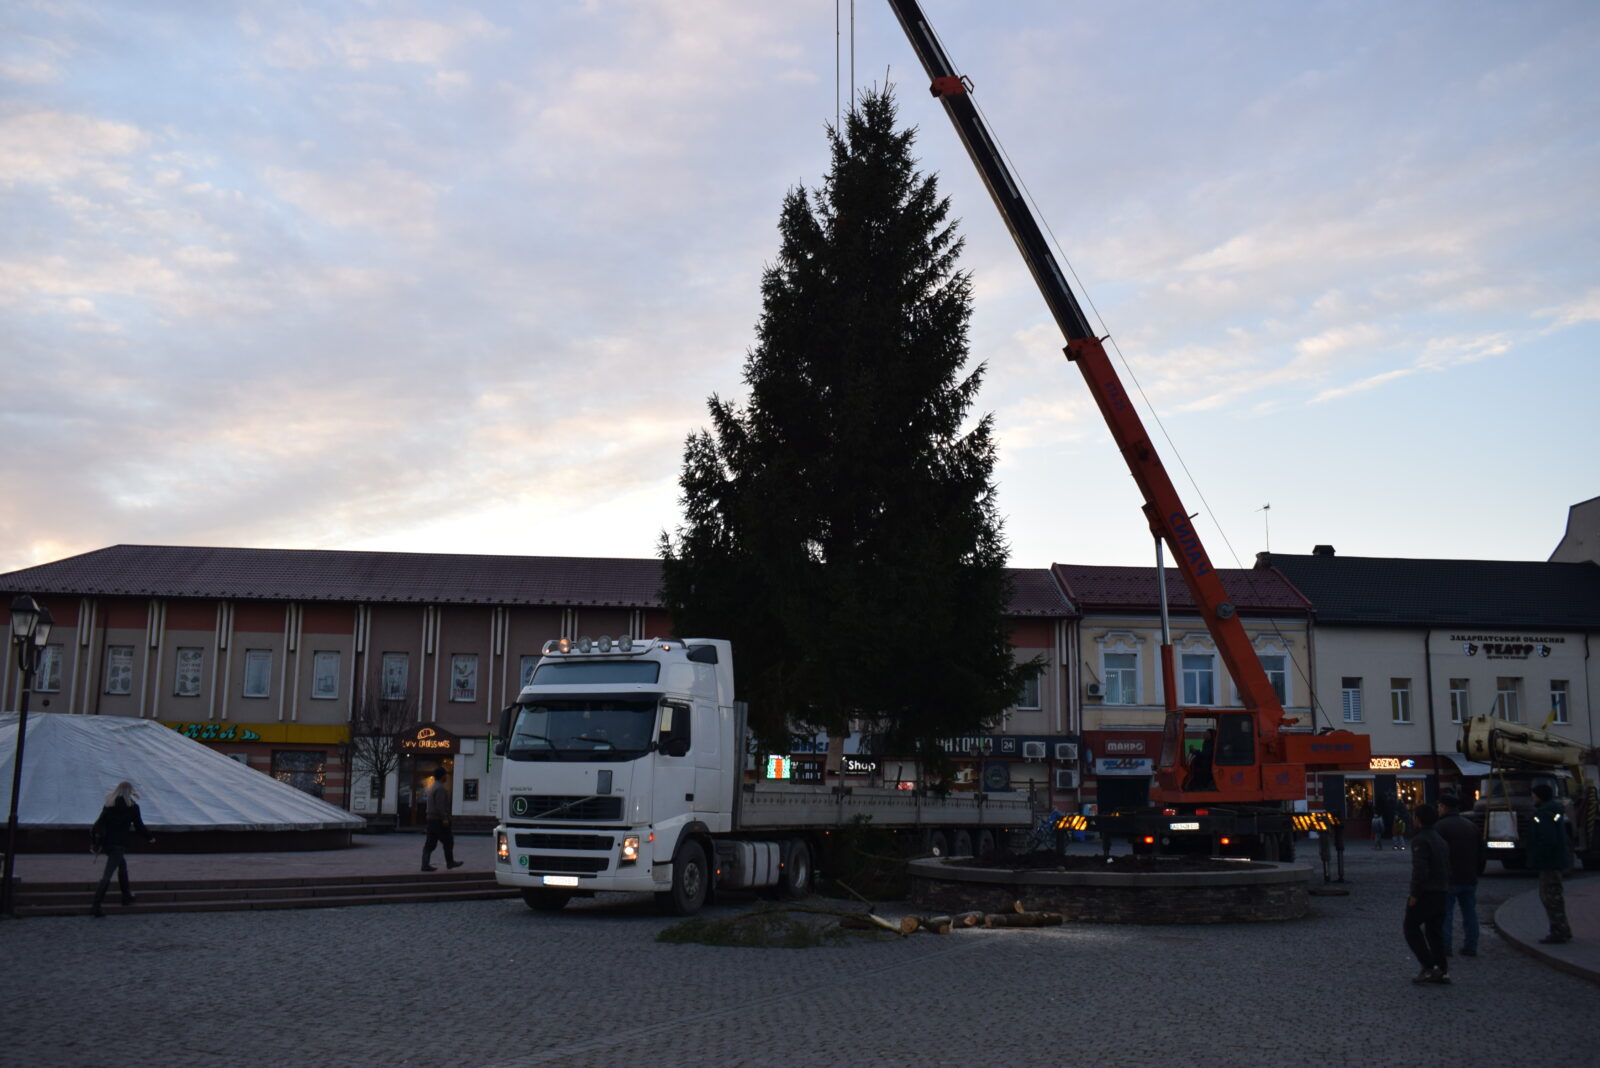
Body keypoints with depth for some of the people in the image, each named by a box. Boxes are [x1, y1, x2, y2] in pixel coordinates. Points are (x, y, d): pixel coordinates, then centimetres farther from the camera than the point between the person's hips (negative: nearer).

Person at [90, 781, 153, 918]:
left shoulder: (109, 805, 10)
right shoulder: (132, 807, -3)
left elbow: (100, 822, 9)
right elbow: (139, 826, 3)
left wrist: (95, 840, 13)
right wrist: (149, 838, 18)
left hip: (106, 843, 6)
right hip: (119, 844, -6)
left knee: (122, 863, 27)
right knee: (107, 875, -7)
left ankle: (126, 896, 35)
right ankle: (96, 906, -13)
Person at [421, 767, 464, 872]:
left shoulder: (431, 788, 18)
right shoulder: (440, 788, -14)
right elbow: (440, 805, -22)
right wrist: (445, 818, -23)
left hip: (431, 819, 9)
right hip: (439, 819, -9)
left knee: (430, 843, 5)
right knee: (448, 841, 3)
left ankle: (425, 864, -1)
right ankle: (450, 862, 11)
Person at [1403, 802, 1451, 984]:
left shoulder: (1420, 840, -15)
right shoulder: (1440, 840, 16)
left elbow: (1420, 869, -23)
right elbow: (1447, 868, 18)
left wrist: (1414, 894, -18)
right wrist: (1444, 888, 20)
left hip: (1426, 893, -9)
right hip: (1441, 892, 9)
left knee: (1411, 928, 1)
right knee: (1435, 930, 13)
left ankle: (1429, 967, -7)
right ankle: (1442, 970, 9)